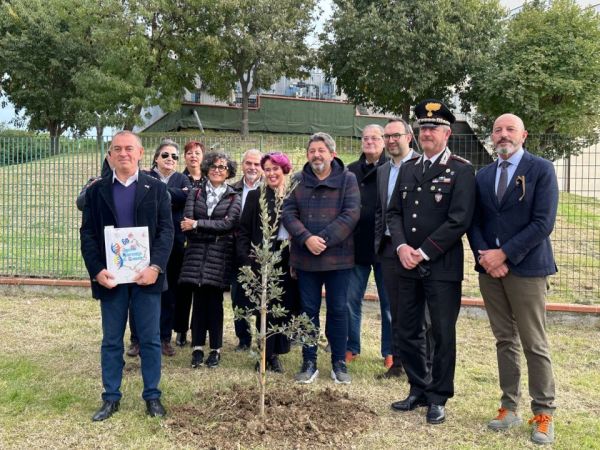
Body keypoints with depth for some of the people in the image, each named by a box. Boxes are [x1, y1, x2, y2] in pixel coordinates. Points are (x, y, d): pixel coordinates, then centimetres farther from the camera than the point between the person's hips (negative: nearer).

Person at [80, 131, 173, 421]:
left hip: (146, 274, -1)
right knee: (111, 340, 9)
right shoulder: (96, 191, 7)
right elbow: (87, 233, 3)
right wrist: (97, 271, -11)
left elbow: (166, 230, -2)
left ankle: (152, 396, 18)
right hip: (110, 275, 1)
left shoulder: (156, 188, 4)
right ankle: (111, 398, 20)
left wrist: (155, 267, -15)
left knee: (150, 339, 5)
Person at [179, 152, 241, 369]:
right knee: (199, 301, 2)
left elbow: (229, 224, -10)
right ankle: (197, 348, 10)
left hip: (219, 256, -1)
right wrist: (214, 232, -11)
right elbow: (186, 223, -2)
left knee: (215, 302, 1)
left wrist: (197, 224, -11)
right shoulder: (195, 194, 10)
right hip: (197, 254, 1)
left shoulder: (233, 197, 5)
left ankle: (215, 349, 12)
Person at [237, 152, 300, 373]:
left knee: (286, 307, 4)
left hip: (289, 260, 2)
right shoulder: (255, 196, 4)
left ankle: (275, 353, 17)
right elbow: (243, 230, 1)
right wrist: (246, 258, -9)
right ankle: (267, 354, 12)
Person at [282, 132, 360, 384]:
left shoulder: (347, 179, 1)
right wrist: (306, 238, -16)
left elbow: (351, 213, -10)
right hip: (305, 257, 2)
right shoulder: (297, 181, 8)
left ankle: (339, 363, 18)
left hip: (338, 257, -2)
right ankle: (309, 363, 18)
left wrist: (325, 239, -17)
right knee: (309, 310, 8)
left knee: (338, 310, 5)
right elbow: (288, 213, -1)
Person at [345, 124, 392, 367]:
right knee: (351, 300, 9)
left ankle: (390, 352, 20)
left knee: (389, 303, 7)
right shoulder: (351, 171, 8)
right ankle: (351, 347, 23)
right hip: (356, 247, 3)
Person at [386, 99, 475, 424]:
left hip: (442, 267, -5)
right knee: (408, 332, 12)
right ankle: (418, 390, 28)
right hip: (407, 265, 6)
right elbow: (394, 212, 11)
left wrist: (423, 252, -14)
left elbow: (459, 220, -13)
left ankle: (438, 398, 18)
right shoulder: (408, 168, 13)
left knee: (443, 334, 4)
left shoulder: (461, 170, -5)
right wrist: (402, 246, -6)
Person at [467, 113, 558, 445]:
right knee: (505, 341, 10)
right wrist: (484, 256, -8)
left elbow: (543, 223, -12)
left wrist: (504, 254, -15)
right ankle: (509, 408, 18)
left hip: (526, 268, -4)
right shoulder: (483, 175, 13)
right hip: (489, 268, 5)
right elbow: (474, 221, 10)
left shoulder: (542, 169, -3)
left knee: (535, 345, 0)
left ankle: (543, 414, 10)